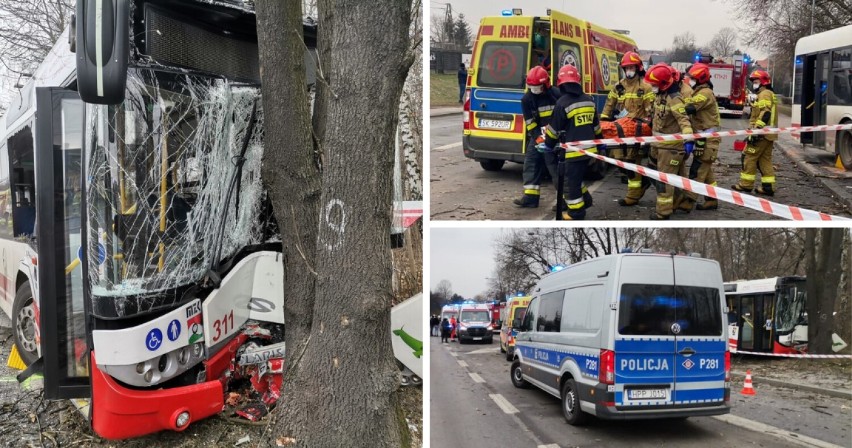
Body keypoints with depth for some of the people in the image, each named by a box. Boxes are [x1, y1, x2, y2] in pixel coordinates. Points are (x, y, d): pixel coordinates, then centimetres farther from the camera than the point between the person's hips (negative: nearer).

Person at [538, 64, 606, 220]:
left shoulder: (563, 103, -14)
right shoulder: (589, 100, 8)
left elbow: (554, 129, -9)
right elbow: (596, 125, 17)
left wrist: (549, 145, 5)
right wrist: (599, 142, 28)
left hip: (573, 150, -7)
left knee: (571, 181, 3)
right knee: (576, 177, 25)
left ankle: (577, 212, 10)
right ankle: (584, 199, 31)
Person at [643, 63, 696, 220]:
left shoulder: (674, 99, -22)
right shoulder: (661, 95, 8)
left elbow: (683, 120, -31)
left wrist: (688, 138, -44)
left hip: (671, 145, -9)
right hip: (662, 143, 9)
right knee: (677, 175, 19)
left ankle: (663, 211, -1)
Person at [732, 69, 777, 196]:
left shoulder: (764, 94, -10)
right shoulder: (769, 94, 23)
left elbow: (765, 114, -22)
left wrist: (756, 130, -26)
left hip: (761, 133, -10)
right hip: (768, 134, 10)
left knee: (749, 156, -4)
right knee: (765, 159, 9)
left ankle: (746, 184, -1)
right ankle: (768, 186, 7)